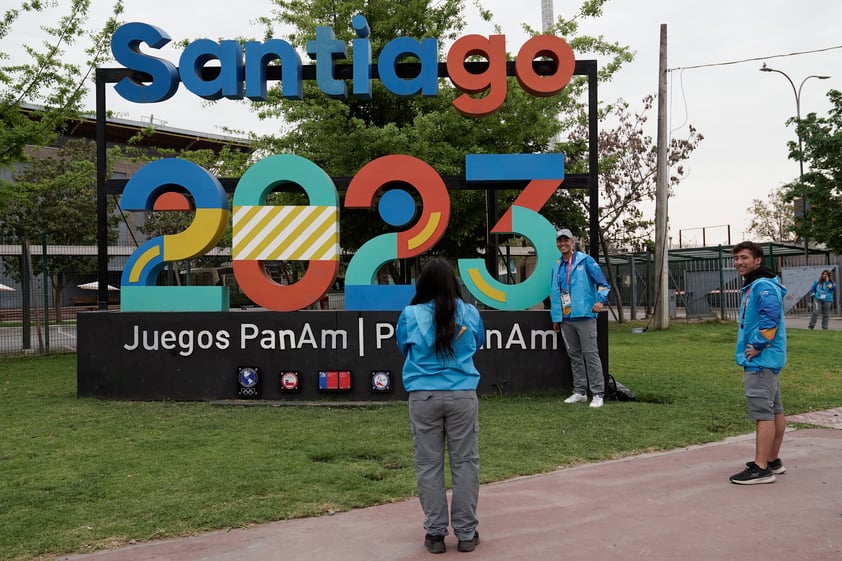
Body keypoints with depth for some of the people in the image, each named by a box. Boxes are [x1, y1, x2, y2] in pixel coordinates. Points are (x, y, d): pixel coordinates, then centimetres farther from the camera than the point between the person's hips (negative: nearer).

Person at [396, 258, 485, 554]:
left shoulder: (410, 315, -5)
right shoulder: (470, 313, 0)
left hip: (424, 397, -1)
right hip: (462, 396, 1)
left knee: (429, 465, 8)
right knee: (465, 462, 9)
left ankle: (435, 534, 14)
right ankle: (466, 532, 15)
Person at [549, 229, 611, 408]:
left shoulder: (585, 260, -2)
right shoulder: (556, 266, 14)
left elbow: (602, 283, -4)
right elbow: (554, 293, 17)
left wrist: (600, 300, -20)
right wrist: (555, 317, 13)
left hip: (584, 316, -6)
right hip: (565, 319, 6)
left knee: (590, 354, -6)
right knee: (574, 355, 11)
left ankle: (597, 394, -2)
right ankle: (579, 392, 19)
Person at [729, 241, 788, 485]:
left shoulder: (763, 286, -15)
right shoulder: (751, 287, 17)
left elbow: (771, 317, -27)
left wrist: (756, 346, -21)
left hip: (761, 360, -11)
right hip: (765, 360, 11)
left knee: (762, 413, -9)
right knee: (775, 410, 15)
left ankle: (761, 468, -6)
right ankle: (773, 460, 25)